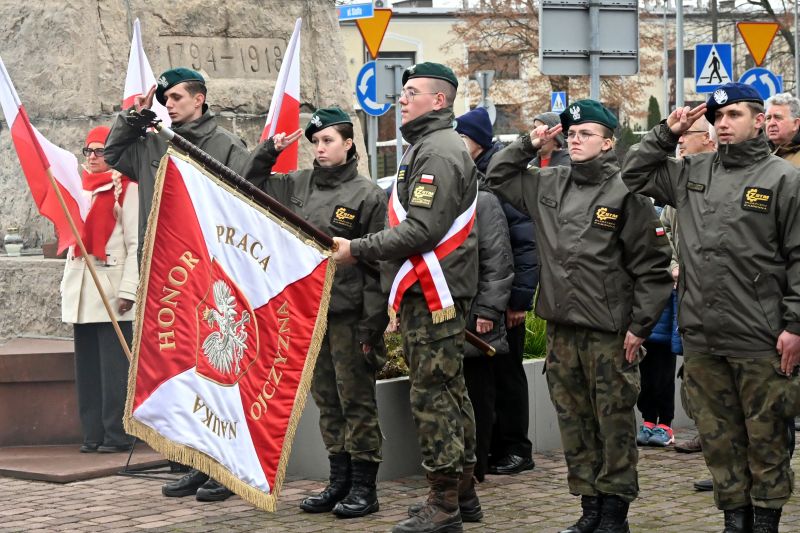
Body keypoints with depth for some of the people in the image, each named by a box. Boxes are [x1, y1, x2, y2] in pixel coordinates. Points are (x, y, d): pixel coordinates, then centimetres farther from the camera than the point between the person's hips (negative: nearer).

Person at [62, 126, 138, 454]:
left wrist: (128, 290, -16)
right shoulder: (80, 188, 18)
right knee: (87, 366, 7)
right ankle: (93, 433, 12)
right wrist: (67, 287, 15)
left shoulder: (126, 189, -3)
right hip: (82, 293, 7)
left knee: (114, 367, -7)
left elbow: (136, 243, -9)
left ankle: (117, 434, -3)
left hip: (111, 291, -7)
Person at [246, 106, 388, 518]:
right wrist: (269, 151, 7)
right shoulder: (298, 185, 10)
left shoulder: (367, 195, -7)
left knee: (356, 400, 0)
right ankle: (339, 481, 21)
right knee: (327, 401, 12)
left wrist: (372, 325, -14)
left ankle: (364, 487, 6)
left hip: (348, 314, -6)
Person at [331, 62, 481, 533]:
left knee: (433, 393, -7)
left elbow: (422, 230, -23)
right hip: (430, 290, 11)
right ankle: (464, 494, 23)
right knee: (450, 392, 14)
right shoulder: (428, 146, 19)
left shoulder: (438, 151, -15)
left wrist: (358, 250, -18)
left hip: (433, 294, -11)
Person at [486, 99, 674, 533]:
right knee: (574, 423, 10)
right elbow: (497, 176, 26)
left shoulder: (625, 192, -7)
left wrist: (640, 326, -10)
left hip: (610, 333, -6)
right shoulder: (546, 185, 10)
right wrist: (528, 145, 10)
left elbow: (652, 266, -7)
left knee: (614, 423, 1)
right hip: (561, 328, 6)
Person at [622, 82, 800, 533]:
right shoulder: (692, 173, 12)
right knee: (719, 436, 11)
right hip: (701, 338, 5)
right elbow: (634, 175, 22)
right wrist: (667, 134, 10)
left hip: (761, 342, -4)